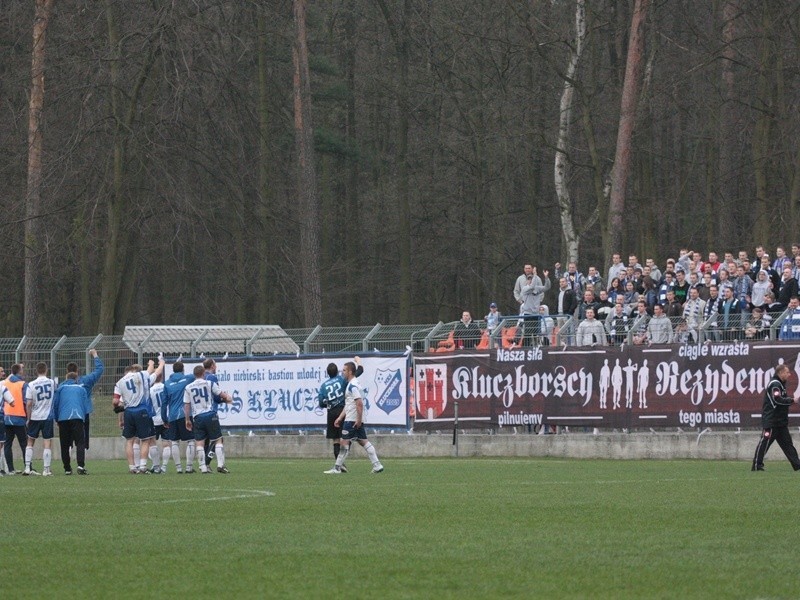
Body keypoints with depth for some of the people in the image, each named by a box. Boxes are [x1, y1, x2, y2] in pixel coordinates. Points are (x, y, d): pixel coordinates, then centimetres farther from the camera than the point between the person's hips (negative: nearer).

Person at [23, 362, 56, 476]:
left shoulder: (31, 385, -7)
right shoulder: (52, 382, -3)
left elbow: (29, 403, -7)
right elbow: (55, 395, 15)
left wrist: (28, 418, 1)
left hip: (35, 417, 0)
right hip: (48, 417, 0)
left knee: (30, 442, 13)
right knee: (47, 443, 1)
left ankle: (27, 468, 8)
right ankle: (46, 469, -2)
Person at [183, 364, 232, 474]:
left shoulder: (188, 388, 4)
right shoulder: (209, 383, -1)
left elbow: (186, 405, 5)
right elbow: (221, 394, 7)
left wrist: (187, 420, 13)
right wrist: (227, 398, 30)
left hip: (197, 417, 2)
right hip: (210, 415, -2)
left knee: (199, 443, 4)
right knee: (218, 440, 5)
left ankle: (203, 467, -2)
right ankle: (220, 465, -4)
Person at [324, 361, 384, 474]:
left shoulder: (353, 385, -14)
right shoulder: (353, 384, 19)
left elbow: (359, 403, -23)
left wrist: (359, 419, -22)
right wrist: (340, 417, 22)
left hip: (352, 420, -10)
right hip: (357, 420, 10)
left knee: (345, 442, -5)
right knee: (364, 442, 9)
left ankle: (337, 468, -3)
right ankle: (377, 465, 5)